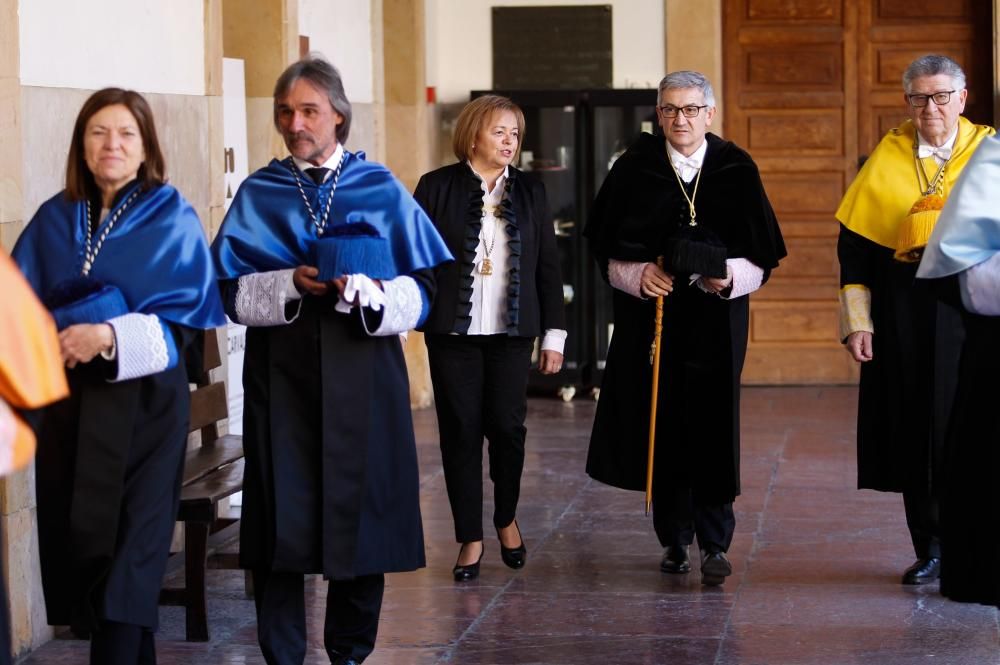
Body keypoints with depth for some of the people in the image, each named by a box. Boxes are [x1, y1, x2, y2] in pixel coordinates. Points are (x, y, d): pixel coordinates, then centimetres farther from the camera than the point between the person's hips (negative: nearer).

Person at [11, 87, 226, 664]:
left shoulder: (172, 219, -3)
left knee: (127, 545, -8)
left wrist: (111, 337, -22)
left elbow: (186, 319, -9)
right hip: (68, 399, 4)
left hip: (142, 400, -4)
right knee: (78, 539, 5)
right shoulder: (54, 220, 9)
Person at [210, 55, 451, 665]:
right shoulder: (258, 195, 8)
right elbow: (232, 290, 2)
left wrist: (363, 291, -16)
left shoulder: (381, 190, 6)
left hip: (363, 370, 0)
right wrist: (289, 284, -15)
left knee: (361, 511, 2)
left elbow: (420, 289, 2)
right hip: (281, 371, 0)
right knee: (283, 518, -3)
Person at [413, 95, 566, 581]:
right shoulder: (437, 187, 1)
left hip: (511, 331, 1)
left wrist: (554, 334, 6)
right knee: (460, 432, 1)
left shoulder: (529, 191, 9)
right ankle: (470, 539, 10)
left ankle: (507, 518, 23)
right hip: (452, 331, -1)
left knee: (507, 426, -2)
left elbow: (547, 265, 10)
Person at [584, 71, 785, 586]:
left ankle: (714, 543, 0)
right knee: (662, 428, 4)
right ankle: (673, 539, 17)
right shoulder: (635, 169, 2)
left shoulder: (736, 170, 2)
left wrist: (729, 276, -16)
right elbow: (606, 248, 5)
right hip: (652, 318, 1)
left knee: (711, 427, -6)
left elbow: (762, 255, 3)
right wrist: (637, 274, -13)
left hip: (716, 321, -1)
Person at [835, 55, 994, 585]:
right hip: (905, 317, 1)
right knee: (916, 425, 3)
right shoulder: (886, 160, 6)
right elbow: (854, 243, 6)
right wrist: (856, 319, 0)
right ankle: (930, 547, 13)